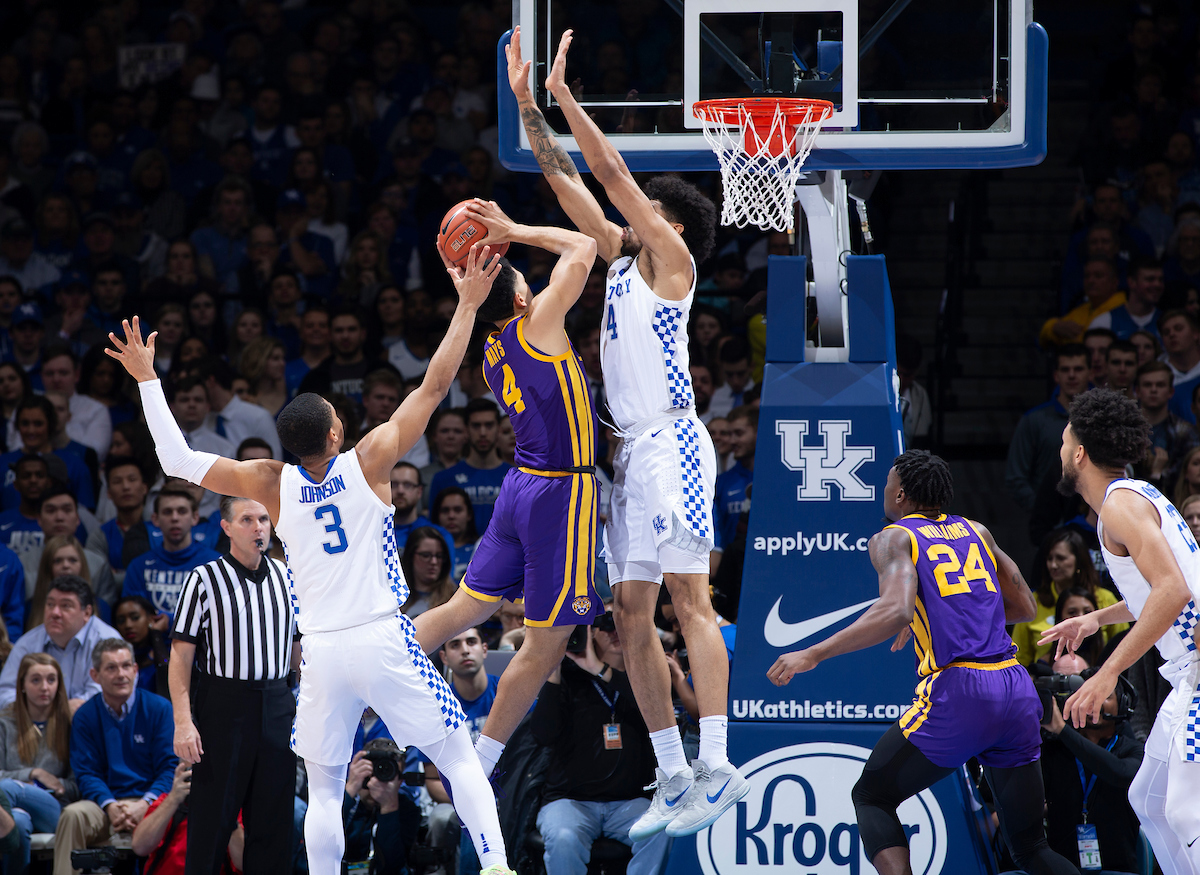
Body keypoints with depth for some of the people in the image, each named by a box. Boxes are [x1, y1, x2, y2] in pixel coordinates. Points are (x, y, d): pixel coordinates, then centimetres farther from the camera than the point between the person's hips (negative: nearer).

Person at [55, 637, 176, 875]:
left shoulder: (159, 709, 4)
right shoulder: (85, 716, 9)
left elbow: (170, 767, 1)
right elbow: (86, 773, 5)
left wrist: (145, 805, -17)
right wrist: (110, 806, -16)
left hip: (150, 802, -2)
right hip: (106, 801, 2)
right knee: (72, 815, -31)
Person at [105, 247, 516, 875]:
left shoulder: (274, 485, -1)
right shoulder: (368, 462, -5)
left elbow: (178, 461, 4)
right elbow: (434, 387, -3)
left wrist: (147, 380, 12)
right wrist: (467, 306, 2)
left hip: (320, 652, 2)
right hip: (382, 640, -2)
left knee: (324, 792, 12)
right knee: (459, 757, 7)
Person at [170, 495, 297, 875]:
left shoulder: (285, 576, 11)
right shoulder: (204, 579, -4)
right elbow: (181, 654, -6)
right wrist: (183, 722, -15)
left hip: (277, 710, 5)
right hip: (223, 709, -5)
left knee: (273, 819, 5)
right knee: (213, 819, -6)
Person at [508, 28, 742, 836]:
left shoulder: (673, 254, -1)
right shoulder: (622, 256, 19)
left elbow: (614, 174, -7)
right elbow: (567, 180, 19)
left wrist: (566, 97, -5)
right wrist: (527, 102, 15)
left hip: (672, 442, -9)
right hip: (630, 450, 9)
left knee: (688, 597, -15)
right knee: (632, 614, 5)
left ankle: (717, 766, -21)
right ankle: (674, 776, 6)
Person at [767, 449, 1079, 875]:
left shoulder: (894, 539, 3)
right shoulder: (976, 532, 21)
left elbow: (896, 612, -15)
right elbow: (1025, 607, 26)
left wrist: (813, 655, -12)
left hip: (959, 691, -5)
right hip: (1017, 689, 5)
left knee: (872, 796, 12)